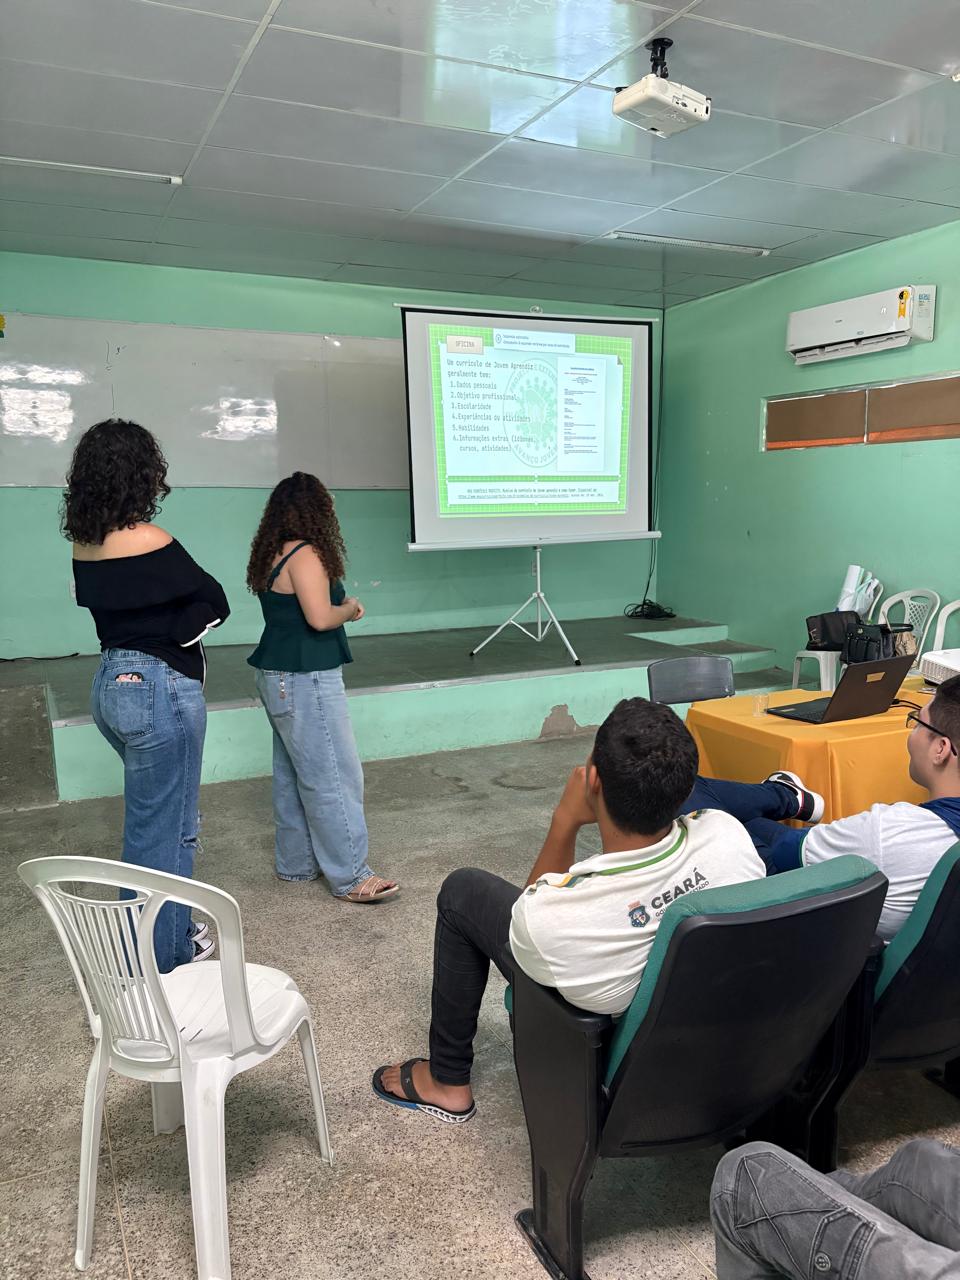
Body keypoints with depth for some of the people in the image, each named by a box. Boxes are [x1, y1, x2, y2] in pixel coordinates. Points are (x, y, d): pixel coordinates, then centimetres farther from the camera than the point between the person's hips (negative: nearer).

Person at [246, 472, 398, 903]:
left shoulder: (271, 555, 11)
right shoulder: (306, 554, -17)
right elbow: (320, 617, -24)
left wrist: (340, 605, 15)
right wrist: (350, 609, -5)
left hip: (278, 677, 10)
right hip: (305, 681, -10)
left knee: (292, 774, 16)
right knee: (333, 777, -4)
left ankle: (296, 862, 26)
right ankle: (350, 877, 2)